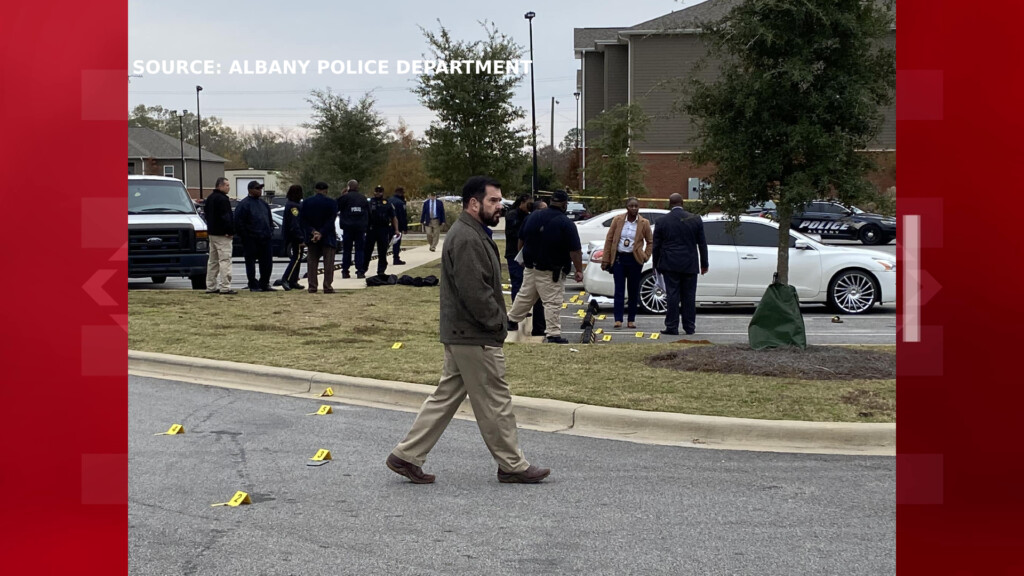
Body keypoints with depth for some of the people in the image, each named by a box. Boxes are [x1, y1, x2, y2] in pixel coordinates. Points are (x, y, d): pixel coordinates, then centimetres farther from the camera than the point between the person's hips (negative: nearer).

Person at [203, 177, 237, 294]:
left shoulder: (210, 198, 17)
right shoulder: (222, 199, -15)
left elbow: (206, 212, 24)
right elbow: (225, 217, -21)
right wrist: (230, 231, -18)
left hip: (212, 232, 10)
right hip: (222, 235, -10)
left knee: (213, 260, 14)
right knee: (225, 260, -11)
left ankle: (211, 287, 16)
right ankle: (225, 287, -15)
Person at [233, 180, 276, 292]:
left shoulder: (263, 204, 17)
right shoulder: (244, 204, -7)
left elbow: (270, 220, 25)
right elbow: (238, 222, -11)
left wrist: (270, 231, 13)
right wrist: (245, 235, -12)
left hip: (264, 239, 7)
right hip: (251, 240, -7)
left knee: (267, 262, 8)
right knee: (251, 263, 0)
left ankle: (264, 284, 18)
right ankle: (253, 286, 5)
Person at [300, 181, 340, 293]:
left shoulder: (306, 202, 3)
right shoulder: (332, 203, -7)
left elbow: (302, 221, -3)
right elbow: (331, 221, -15)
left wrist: (312, 232, -10)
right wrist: (321, 234, -16)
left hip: (311, 238, 3)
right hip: (327, 237, -3)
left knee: (312, 262, 9)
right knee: (328, 262, 1)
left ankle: (312, 287, 6)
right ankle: (327, 287, -5)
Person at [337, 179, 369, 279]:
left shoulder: (345, 197, -7)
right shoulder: (363, 198, 7)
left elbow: (336, 208, 0)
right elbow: (369, 213, 13)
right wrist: (366, 224, 20)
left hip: (348, 227, -2)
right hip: (361, 228, 2)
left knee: (346, 250, 5)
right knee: (359, 249, 4)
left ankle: (345, 271, 4)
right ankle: (360, 271, -2)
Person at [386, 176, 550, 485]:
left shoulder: (473, 234, 16)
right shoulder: (467, 240, -20)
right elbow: (474, 292, -26)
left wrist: (496, 321, 15)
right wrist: (497, 321, -15)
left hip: (461, 335, 11)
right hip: (475, 338, -11)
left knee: (446, 396, 14)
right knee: (495, 401, 0)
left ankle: (407, 456, 16)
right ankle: (513, 466, 12)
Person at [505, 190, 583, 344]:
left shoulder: (532, 217, 2)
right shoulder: (566, 224, -15)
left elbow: (521, 240, 12)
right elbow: (575, 251, -17)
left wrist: (523, 257, 26)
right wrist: (579, 270, -8)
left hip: (531, 266, 6)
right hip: (552, 272, -6)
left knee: (525, 296, 20)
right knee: (552, 302, -1)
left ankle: (512, 320, 32)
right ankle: (554, 334, 0)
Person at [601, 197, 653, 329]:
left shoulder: (644, 223, 1)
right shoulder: (617, 220, 1)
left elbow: (650, 241, 12)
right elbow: (609, 239, 3)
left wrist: (645, 256, 1)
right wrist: (605, 260, 0)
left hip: (634, 259, 0)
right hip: (618, 258, 0)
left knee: (634, 291, 4)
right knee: (619, 290, -3)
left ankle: (631, 320, 11)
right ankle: (618, 319, -2)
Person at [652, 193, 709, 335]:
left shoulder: (662, 221, -3)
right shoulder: (695, 219, 1)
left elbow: (656, 246, 1)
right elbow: (702, 244, 5)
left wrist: (656, 265, 10)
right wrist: (704, 264, 13)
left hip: (670, 265, -1)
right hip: (690, 265, 1)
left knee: (672, 296, 0)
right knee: (689, 296, 7)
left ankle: (672, 327, 0)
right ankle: (689, 327, 11)